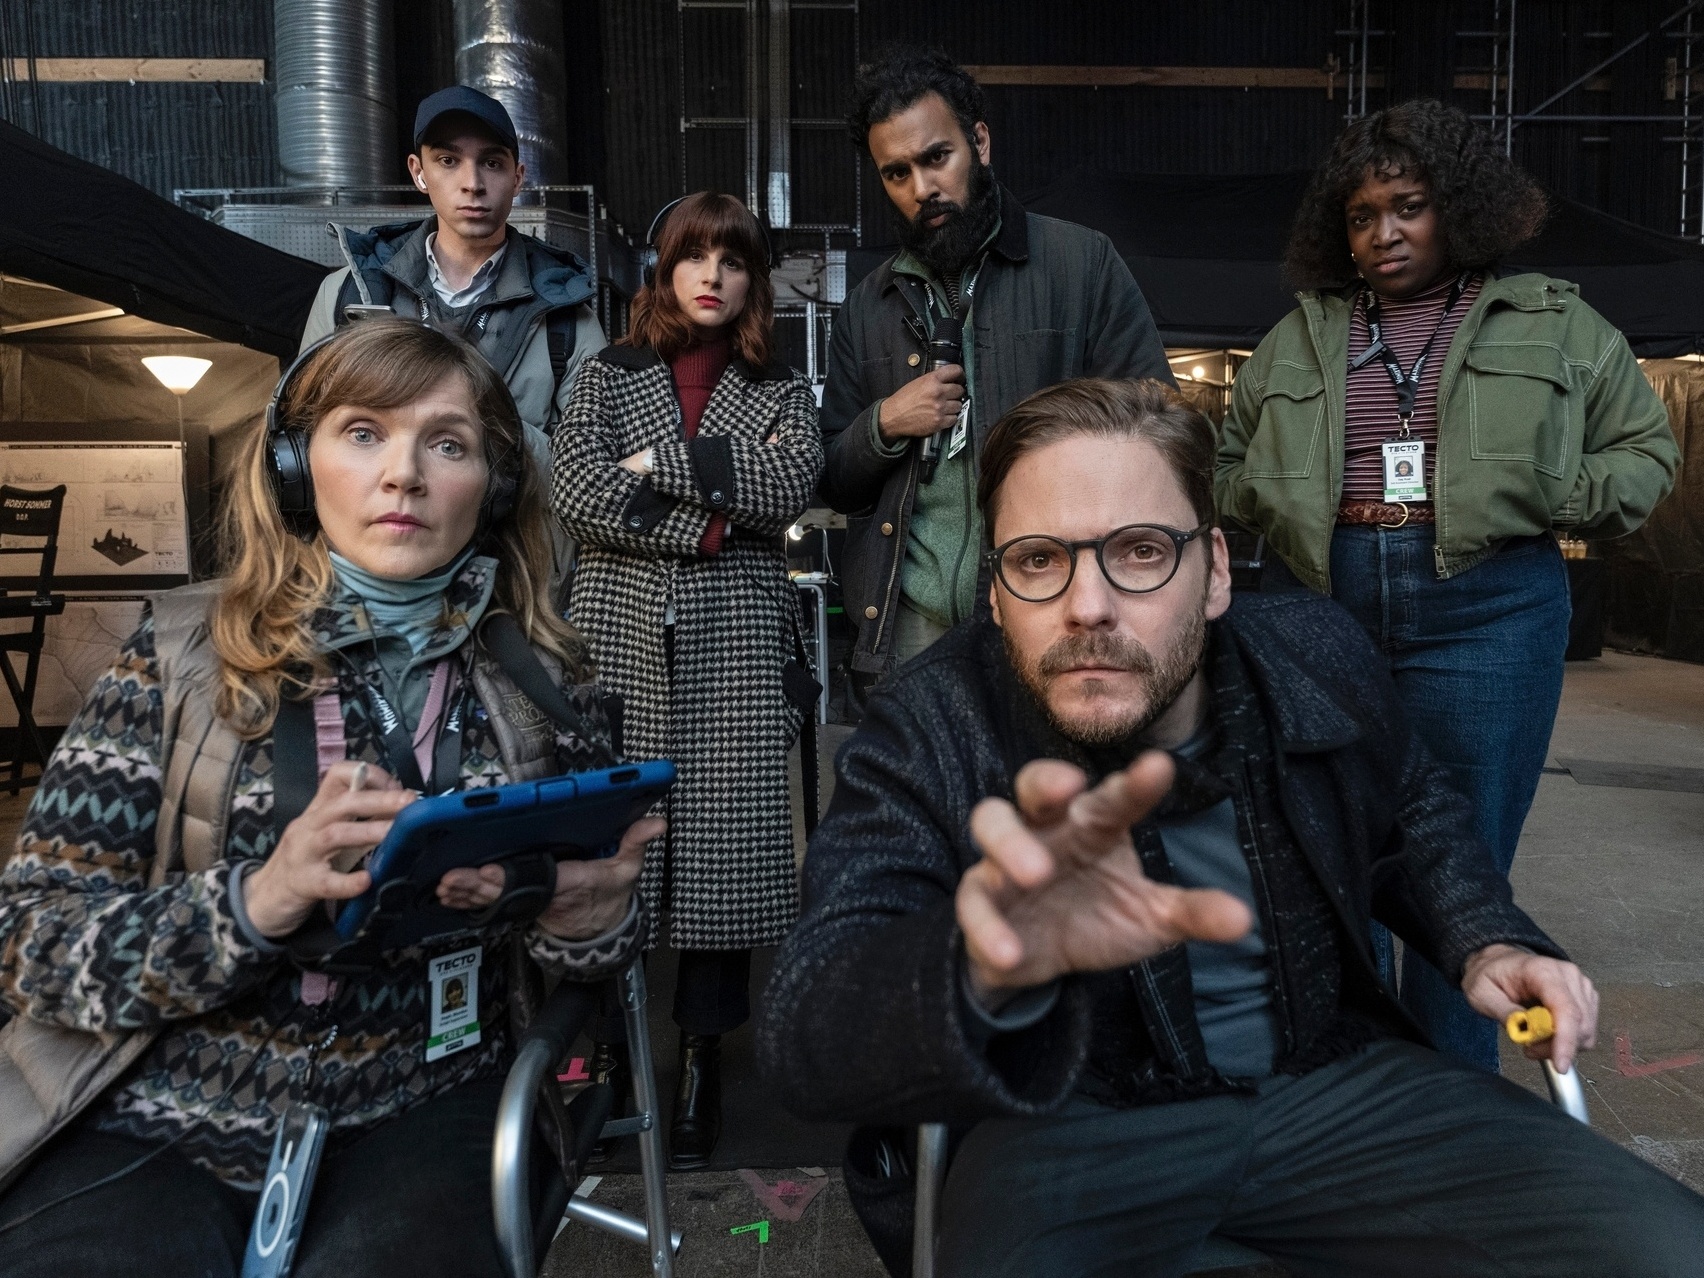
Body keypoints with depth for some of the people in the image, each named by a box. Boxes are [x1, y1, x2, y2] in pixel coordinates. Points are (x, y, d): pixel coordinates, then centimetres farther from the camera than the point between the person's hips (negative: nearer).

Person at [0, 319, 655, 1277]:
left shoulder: (541, 681, -1)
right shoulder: (185, 653, -4)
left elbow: (592, 930, 6)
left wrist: (590, 916, -19)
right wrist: (259, 898, -26)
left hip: (417, 1117, 1)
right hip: (153, 1123, 0)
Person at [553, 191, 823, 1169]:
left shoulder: (782, 390, 14)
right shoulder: (608, 376, 14)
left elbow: (792, 486, -7)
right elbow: (577, 495, -2)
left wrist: (657, 460, -6)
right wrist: (711, 516, -7)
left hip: (736, 645, 0)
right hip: (621, 631, 1)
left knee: (725, 838, -2)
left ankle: (704, 1067, 13)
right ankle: (609, 1055, 16)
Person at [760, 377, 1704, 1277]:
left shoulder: (1320, 658, -7)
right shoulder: (926, 733, -20)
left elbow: (1413, 815, 17)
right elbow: (805, 1037, -32)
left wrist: (1485, 943, -3)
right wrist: (988, 971, -53)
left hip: (1333, 1079, 4)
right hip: (1073, 1122, -3)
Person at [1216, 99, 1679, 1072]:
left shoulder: (1554, 325, 11)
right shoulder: (1299, 338, 15)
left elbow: (1647, 452, 15)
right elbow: (1229, 467, 23)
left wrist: (1550, 497, -4)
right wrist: (1279, 502, 2)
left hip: (1487, 616, -1)